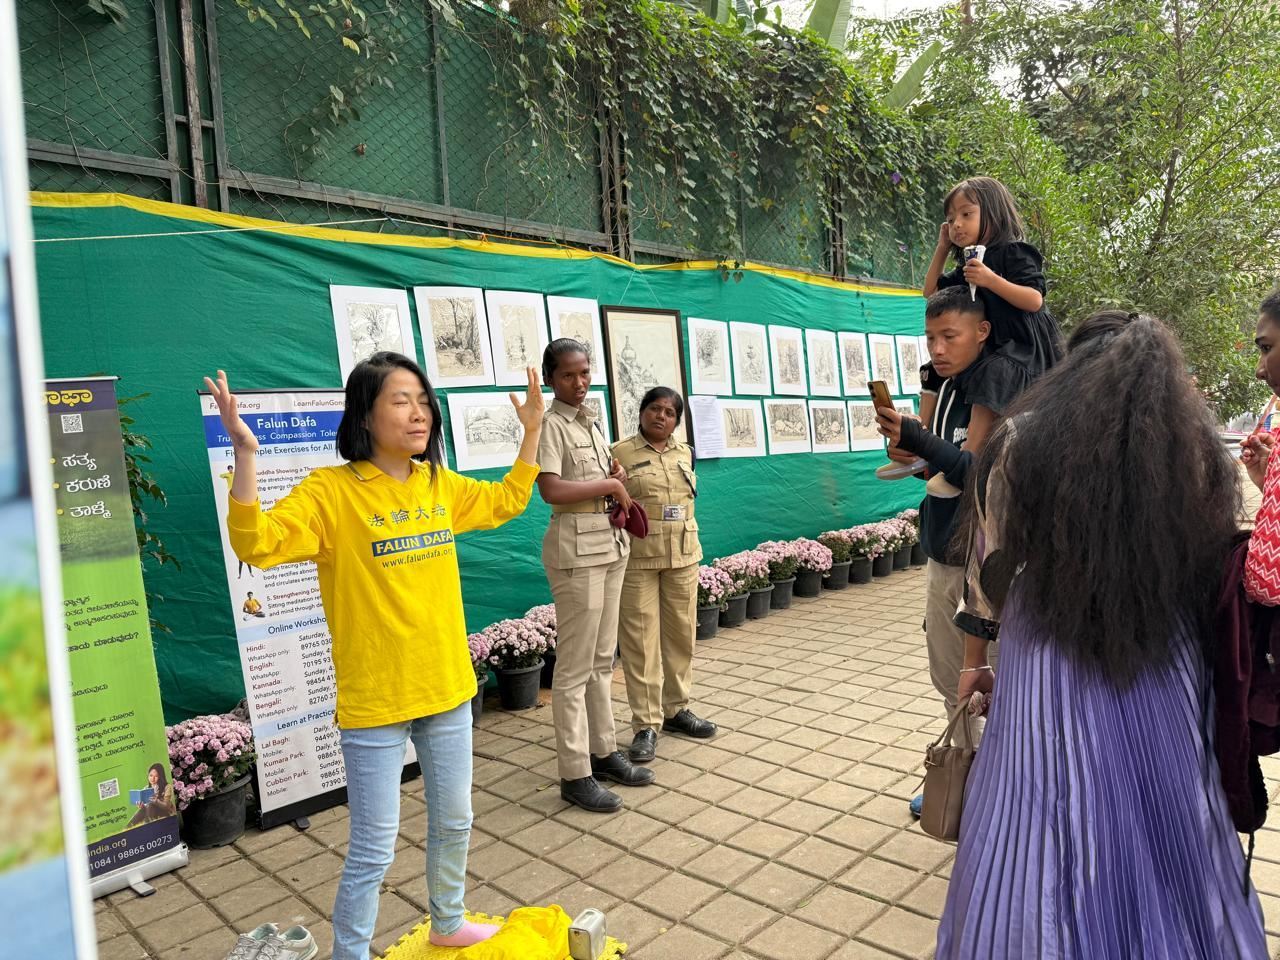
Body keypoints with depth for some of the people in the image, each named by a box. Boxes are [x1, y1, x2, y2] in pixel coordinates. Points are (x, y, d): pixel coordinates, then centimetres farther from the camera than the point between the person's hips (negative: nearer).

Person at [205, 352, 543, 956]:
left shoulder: (440, 484, 4)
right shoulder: (330, 491, -14)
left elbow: (505, 502, 20)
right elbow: (257, 543, -26)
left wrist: (533, 430, 16)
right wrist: (245, 454, -35)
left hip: (447, 687, 6)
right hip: (374, 701, -6)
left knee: (453, 821, 23)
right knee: (374, 849, 4)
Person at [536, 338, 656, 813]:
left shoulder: (591, 422, 14)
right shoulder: (551, 425, -9)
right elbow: (552, 490, -22)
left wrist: (618, 479, 2)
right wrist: (610, 485, -13)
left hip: (611, 544, 8)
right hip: (577, 549, -8)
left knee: (602, 658, 15)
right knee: (575, 667, -3)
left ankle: (604, 751, 26)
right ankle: (575, 774, 5)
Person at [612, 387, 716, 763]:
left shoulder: (685, 452, 11)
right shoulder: (620, 453, -4)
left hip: (683, 556, 5)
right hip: (637, 559, -5)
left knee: (681, 634, 12)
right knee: (641, 641, -3)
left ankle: (676, 709, 27)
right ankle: (646, 724, 4)